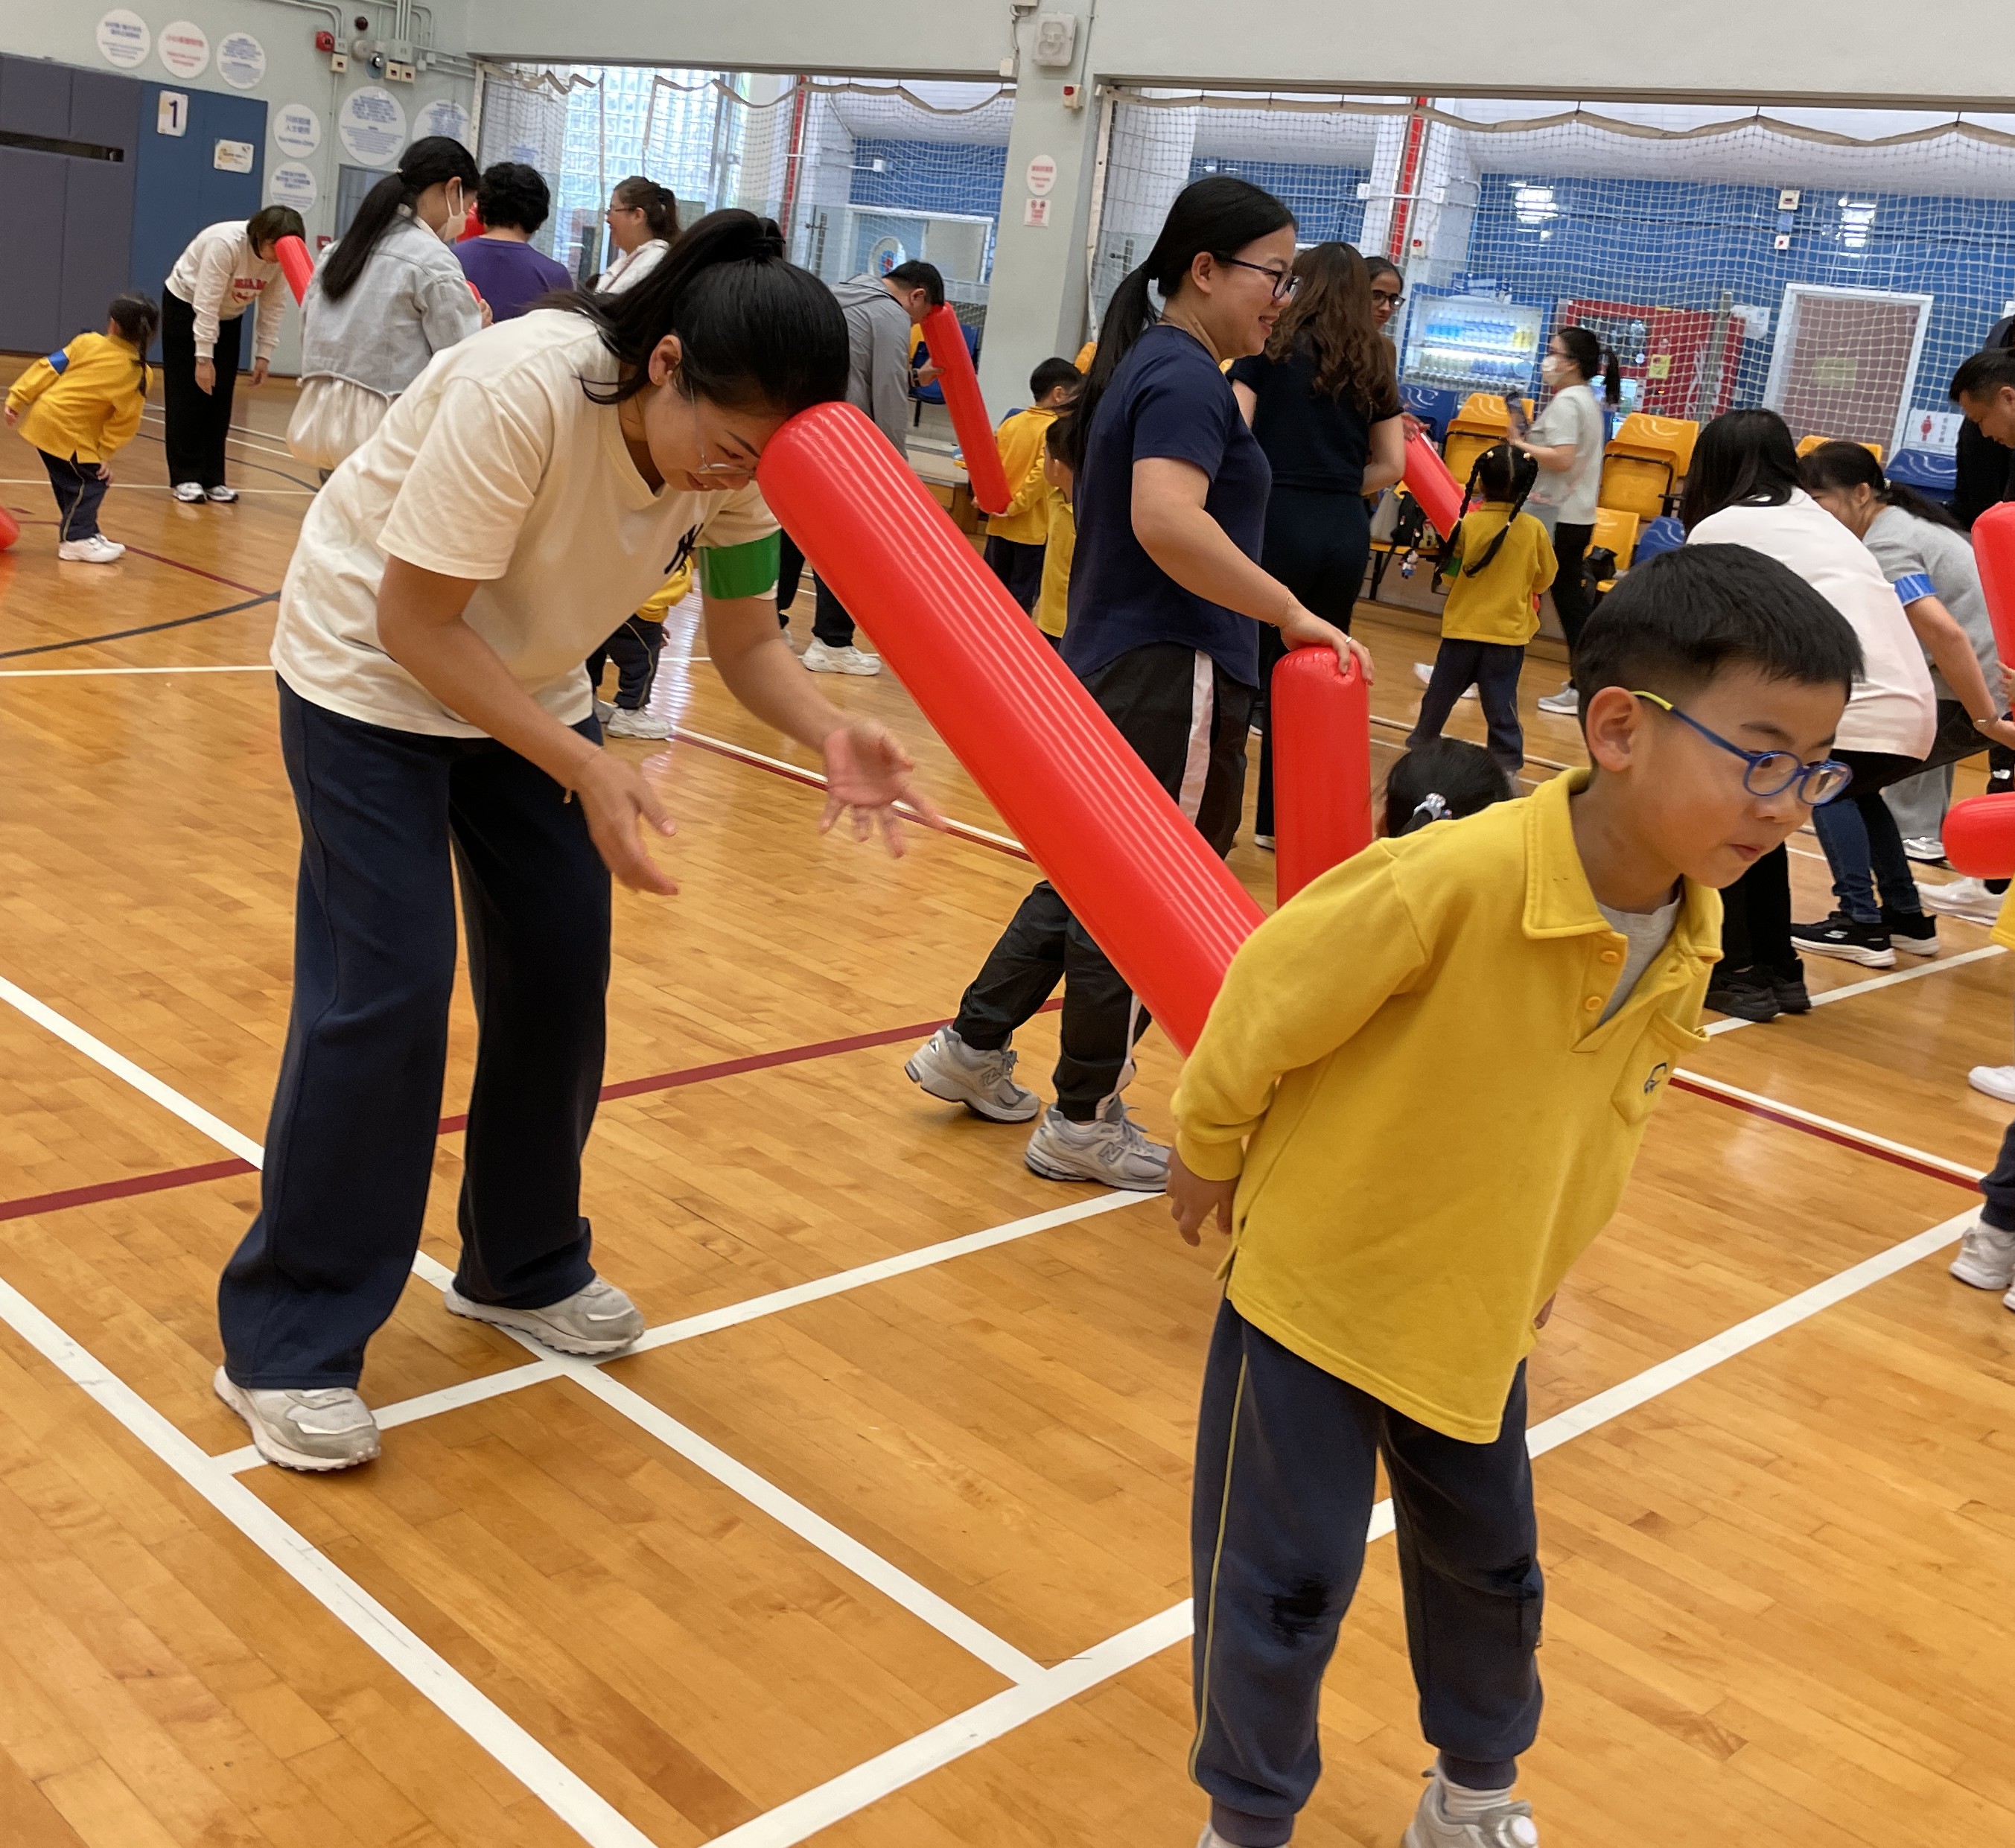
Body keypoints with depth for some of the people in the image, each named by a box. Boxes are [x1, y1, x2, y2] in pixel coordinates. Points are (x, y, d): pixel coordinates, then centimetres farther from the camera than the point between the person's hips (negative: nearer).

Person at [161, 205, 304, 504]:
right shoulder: (226, 243, -34)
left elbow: (274, 307, -8)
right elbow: (206, 304, -31)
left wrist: (264, 354, -12)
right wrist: (203, 358, -30)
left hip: (228, 317, 5)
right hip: (186, 305, -5)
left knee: (220, 400, 1)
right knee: (188, 396, -6)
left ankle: (213, 479, 5)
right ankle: (186, 478, -2)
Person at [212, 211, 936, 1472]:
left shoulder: (742, 450, -17)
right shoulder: (526, 390, -35)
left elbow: (747, 638, -9)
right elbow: (414, 623, -29)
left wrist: (830, 738, -30)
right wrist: (587, 770, -35)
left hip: (531, 685, 6)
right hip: (371, 673, -6)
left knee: (562, 972, 6)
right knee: (384, 991, -11)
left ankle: (526, 1268, 28)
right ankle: (289, 1346, 3)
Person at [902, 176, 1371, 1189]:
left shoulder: (1149, 364, 15)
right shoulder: (1187, 377, -16)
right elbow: (1167, 521, -31)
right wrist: (1293, 615, -29)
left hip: (1111, 667, 10)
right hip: (1169, 678, -10)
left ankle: (972, 1047, 28)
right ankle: (1084, 1123, 15)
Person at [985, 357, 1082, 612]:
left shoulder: (1012, 422, 5)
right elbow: (1042, 473, -24)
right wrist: (1016, 505, -16)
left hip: (999, 524, 6)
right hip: (1033, 529, -6)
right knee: (1022, 596, 4)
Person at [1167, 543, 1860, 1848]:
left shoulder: (1691, 934, -11)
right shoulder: (1453, 882, -34)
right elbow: (1269, 993, -20)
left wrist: (1538, 1266, 17)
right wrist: (1210, 1150, -4)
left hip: (1477, 1321, 6)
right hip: (1316, 1287, -6)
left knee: (1490, 1568, 22)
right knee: (1287, 1588, 7)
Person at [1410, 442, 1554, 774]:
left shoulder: (1468, 524, -12)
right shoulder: (1534, 529, -10)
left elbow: (1449, 572, -1)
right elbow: (1543, 580, 2)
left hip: (1462, 627, 0)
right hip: (1508, 632, 0)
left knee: (1441, 690, 16)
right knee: (1501, 702, 4)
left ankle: (1421, 742, 32)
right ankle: (1507, 759, 7)